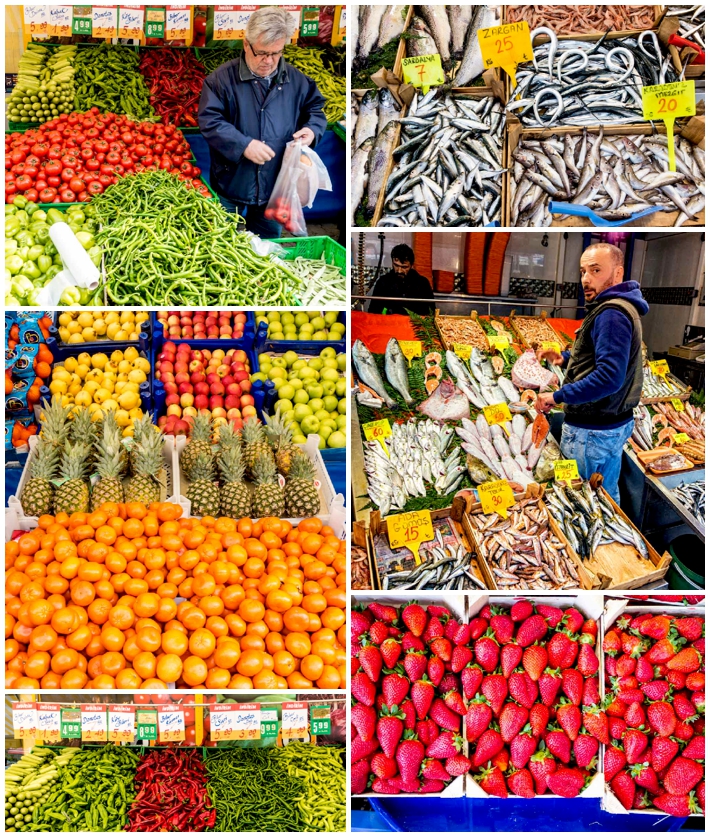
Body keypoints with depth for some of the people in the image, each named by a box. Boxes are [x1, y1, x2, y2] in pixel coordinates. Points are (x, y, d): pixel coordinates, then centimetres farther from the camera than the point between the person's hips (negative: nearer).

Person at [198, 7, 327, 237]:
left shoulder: (297, 81, 2)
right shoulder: (222, 78, -10)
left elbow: (315, 109, 16)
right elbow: (209, 120, -16)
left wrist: (312, 129, -9)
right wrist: (244, 145, -28)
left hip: (275, 187, 3)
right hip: (230, 185, -2)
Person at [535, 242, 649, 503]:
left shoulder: (611, 314, -22)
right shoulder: (619, 306, 13)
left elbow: (609, 377, -30)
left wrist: (557, 396, -24)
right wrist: (565, 358, 10)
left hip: (591, 432, -10)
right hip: (615, 423, 10)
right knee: (607, 494, 20)